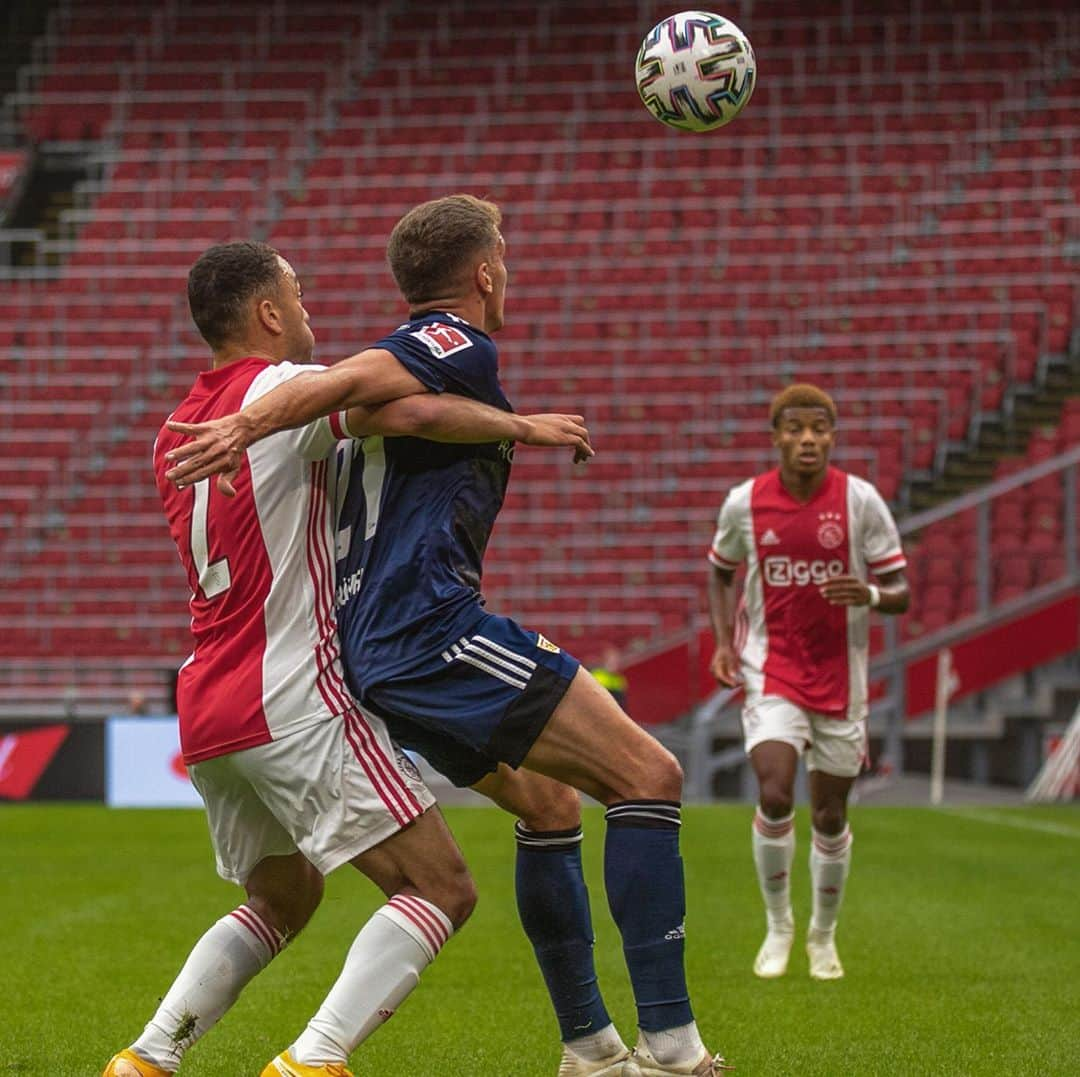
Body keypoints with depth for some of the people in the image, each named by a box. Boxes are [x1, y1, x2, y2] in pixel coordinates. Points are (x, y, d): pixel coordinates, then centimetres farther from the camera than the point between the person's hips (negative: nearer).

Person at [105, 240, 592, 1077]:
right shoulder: (282, 388, -8)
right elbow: (407, 413, -24)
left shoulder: (180, 431, 17)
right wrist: (522, 425, -9)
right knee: (441, 888, -7)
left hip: (206, 717, 9)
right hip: (296, 701, -9)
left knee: (283, 898, 27)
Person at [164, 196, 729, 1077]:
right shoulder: (459, 345, -6)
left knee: (548, 801, 23)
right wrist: (247, 426, -36)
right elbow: (352, 378, -23)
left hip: (377, 652, 11)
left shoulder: (417, 355, 23)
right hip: (433, 624, -11)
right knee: (649, 775, -12)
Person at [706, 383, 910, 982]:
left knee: (830, 814, 7)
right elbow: (719, 570, 16)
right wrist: (724, 641, 2)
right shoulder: (744, 503, -3)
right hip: (770, 671, 0)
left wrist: (869, 595, -26)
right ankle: (777, 925, 2)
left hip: (839, 676, 1)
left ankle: (823, 935, 28)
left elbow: (901, 593, -3)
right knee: (775, 795, -19)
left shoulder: (861, 501, -7)